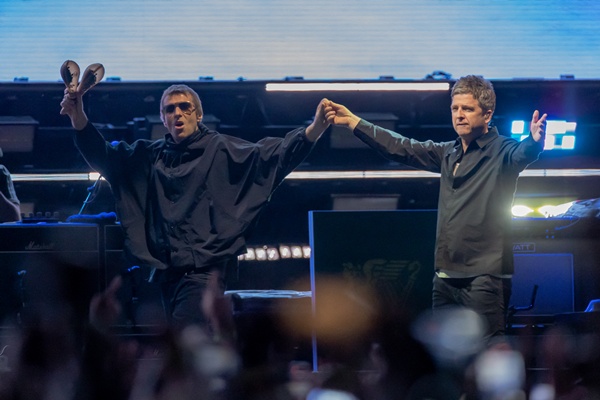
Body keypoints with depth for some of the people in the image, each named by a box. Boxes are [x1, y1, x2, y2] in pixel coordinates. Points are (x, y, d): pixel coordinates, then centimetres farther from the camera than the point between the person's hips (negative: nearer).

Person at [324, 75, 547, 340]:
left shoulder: (501, 152, -5)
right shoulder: (448, 154, 16)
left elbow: (523, 154, -26)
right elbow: (401, 148, 23)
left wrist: (534, 141, -50)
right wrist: (352, 121, 23)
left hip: (485, 278, -8)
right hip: (446, 276, 8)